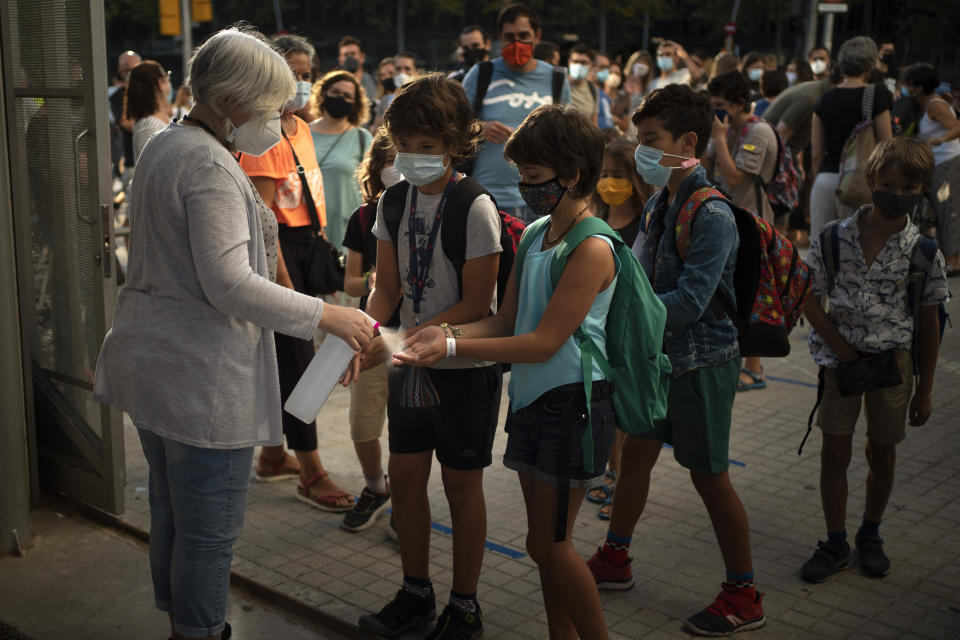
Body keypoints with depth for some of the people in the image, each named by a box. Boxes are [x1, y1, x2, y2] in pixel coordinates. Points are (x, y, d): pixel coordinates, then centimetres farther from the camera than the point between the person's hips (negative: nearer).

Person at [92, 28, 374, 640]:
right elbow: (230, 285, -26)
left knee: (171, 512, 23)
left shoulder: (167, 146, 14)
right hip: (202, 378, -11)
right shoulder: (211, 167, -19)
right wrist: (327, 315, -21)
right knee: (211, 529, 2)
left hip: (150, 361, 11)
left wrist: (255, 199, 19)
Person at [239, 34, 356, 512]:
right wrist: (282, 279, -20)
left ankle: (273, 454, 28)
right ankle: (310, 474, 2)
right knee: (296, 356, -5)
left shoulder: (301, 128, 13)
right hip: (280, 245, -9)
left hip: (307, 242, 9)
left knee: (286, 351, 15)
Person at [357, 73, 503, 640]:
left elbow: (476, 304, -19)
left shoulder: (476, 209, -17)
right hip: (412, 361, 6)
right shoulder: (394, 202, 1)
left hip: (466, 365, -5)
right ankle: (417, 593, 30)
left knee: (461, 483, 6)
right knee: (404, 476, 11)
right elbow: (387, 289, 4)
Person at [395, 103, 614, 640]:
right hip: (531, 398, 8)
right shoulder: (535, 235, 10)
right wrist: (446, 334, -9)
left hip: (573, 404, -8)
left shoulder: (592, 249, -17)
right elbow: (505, 322, 8)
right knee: (547, 541, 14)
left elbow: (543, 342, -20)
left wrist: (454, 346, -21)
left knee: (549, 544, -2)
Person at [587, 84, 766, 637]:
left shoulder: (712, 216, -22)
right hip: (661, 354, 8)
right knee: (637, 455, 18)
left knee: (710, 477, 2)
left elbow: (689, 303, -28)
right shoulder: (660, 203, 4)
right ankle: (615, 559, 37)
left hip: (702, 359, -8)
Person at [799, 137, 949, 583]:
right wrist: (842, 349, -11)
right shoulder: (835, 237, -8)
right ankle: (835, 543, 18)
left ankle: (870, 535, 32)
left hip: (893, 361, 0)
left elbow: (928, 324, 0)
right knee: (834, 451, 3)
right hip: (841, 358, 0)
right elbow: (810, 300, -3)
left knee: (882, 452, 11)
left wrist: (924, 390, 2)